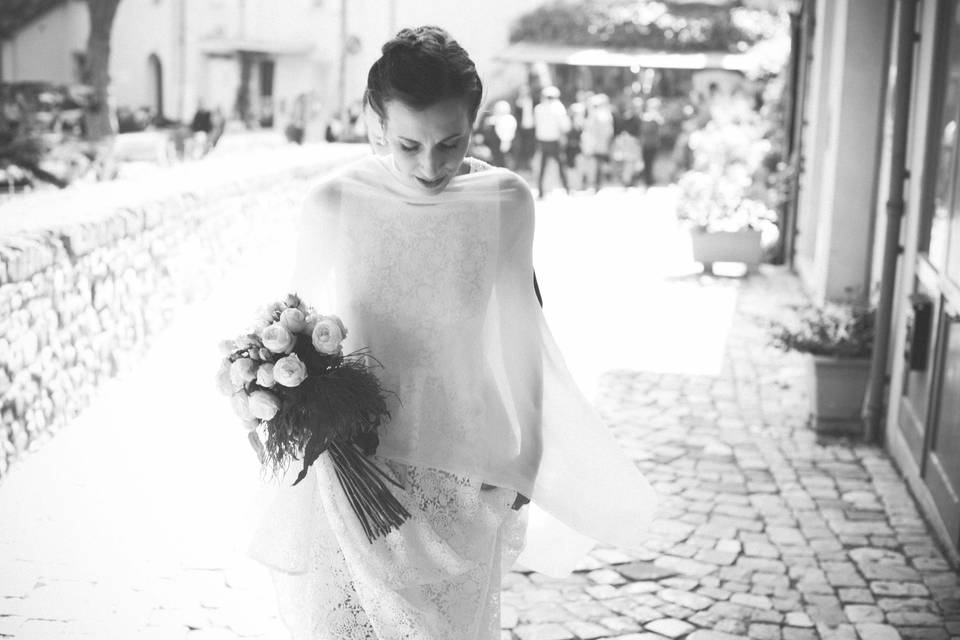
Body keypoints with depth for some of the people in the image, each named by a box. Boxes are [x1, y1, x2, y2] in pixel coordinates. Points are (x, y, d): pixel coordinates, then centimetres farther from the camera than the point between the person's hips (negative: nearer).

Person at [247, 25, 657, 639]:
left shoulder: (506, 202, -6)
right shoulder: (333, 202, -7)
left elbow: (516, 342, 4)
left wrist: (522, 467, 10)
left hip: (458, 488, 0)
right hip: (345, 480, 0)